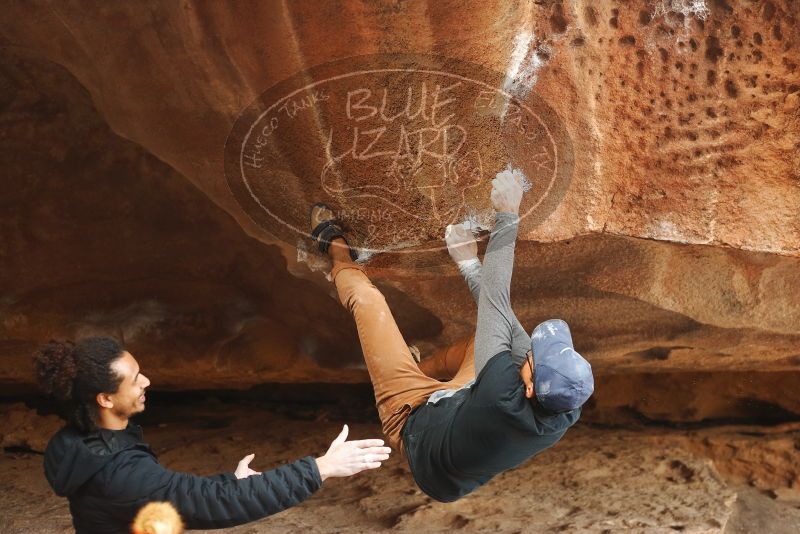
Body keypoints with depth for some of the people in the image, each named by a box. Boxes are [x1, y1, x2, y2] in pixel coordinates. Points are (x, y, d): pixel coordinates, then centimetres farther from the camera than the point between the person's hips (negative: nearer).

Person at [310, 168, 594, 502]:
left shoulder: (503, 397, -47)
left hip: (413, 419, -5)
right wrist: (471, 267, -9)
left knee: (367, 300, -4)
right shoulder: (566, 415, -28)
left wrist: (507, 216, -31)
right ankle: (428, 366, 29)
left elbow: (495, 300, -38)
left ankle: (339, 253, 31)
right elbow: (504, 320, -16)